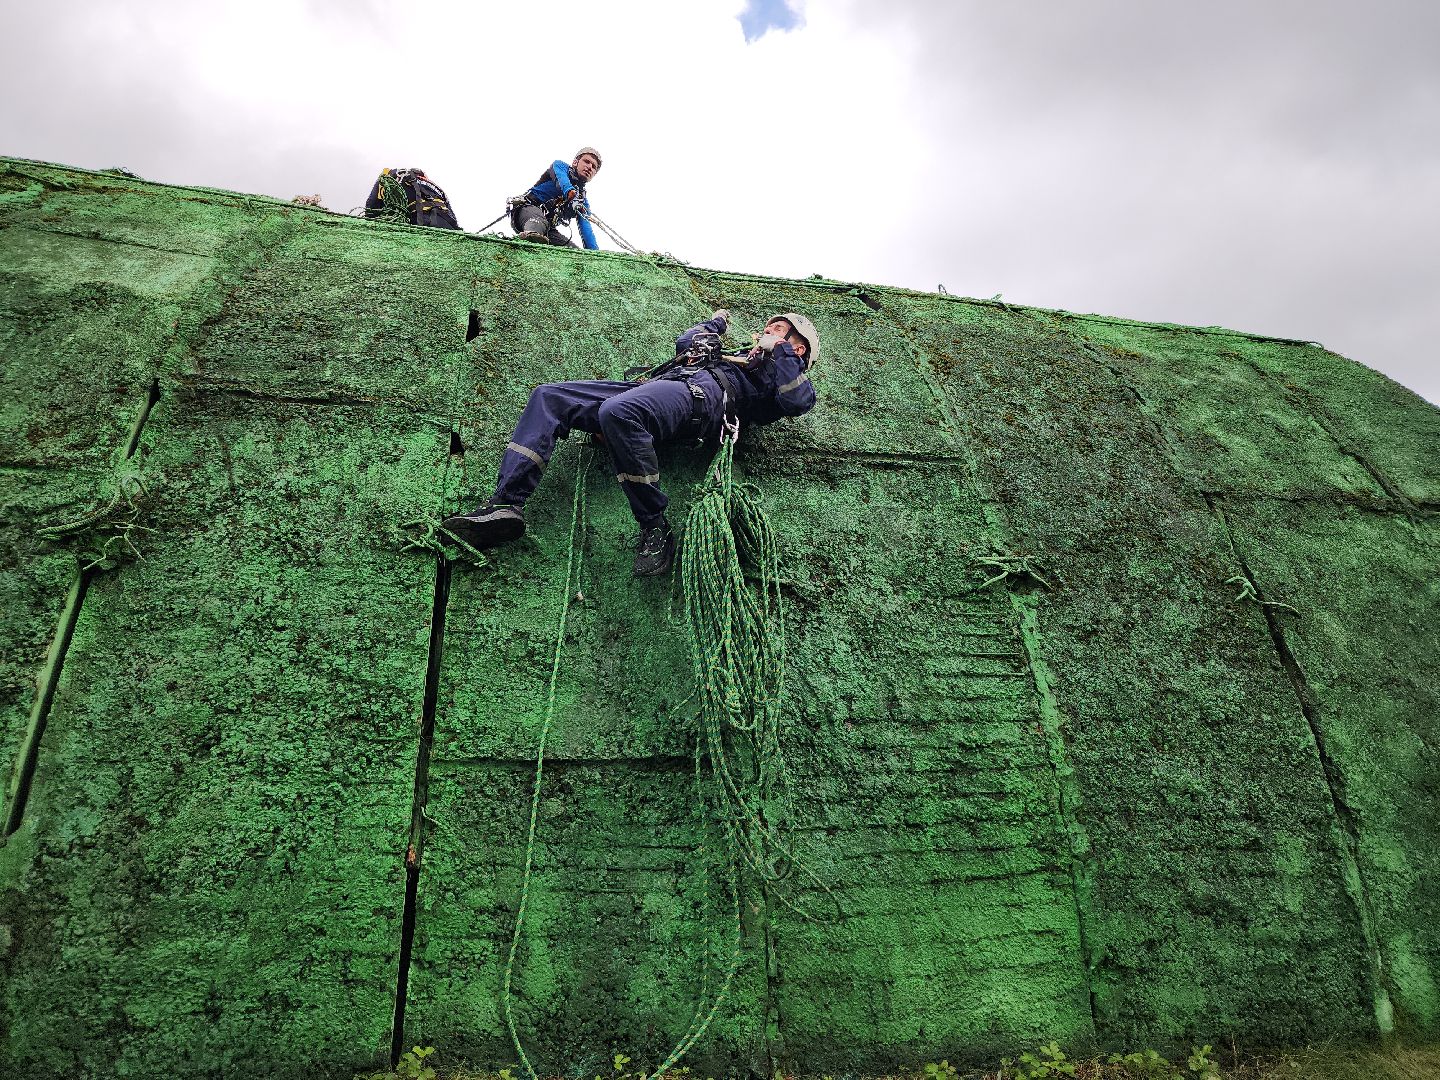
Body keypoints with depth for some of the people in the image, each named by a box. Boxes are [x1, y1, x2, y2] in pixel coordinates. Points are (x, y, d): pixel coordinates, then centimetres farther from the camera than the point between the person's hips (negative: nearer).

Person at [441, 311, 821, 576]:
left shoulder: (780, 370, 22)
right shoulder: (737, 356, 43)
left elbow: (801, 400, -2)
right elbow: (686, 342, 55)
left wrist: (778, 351, 5)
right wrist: (717, 323, 61)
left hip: (700, 394, -8)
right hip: (653, 387, 9)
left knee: (618, 411, -42)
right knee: (548, 397, -8)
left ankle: (656, 529, -31)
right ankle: (506, 504, -22)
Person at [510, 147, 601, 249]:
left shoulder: (582, 199, 21)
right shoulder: (560, 166, 11)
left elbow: (586, 228, 7)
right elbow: (561, 179, -15)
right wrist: (570, 192, -40)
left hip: (548, 229, 6)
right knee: (539, 220, -42)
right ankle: (530, 234, -74)